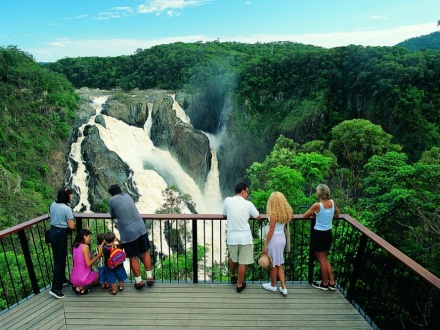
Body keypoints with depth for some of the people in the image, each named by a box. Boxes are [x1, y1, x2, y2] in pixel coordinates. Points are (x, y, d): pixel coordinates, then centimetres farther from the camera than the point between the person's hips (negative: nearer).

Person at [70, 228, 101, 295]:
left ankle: (76, 285, 11)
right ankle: (81, 287, 3)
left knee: (93, 273, 34)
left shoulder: (75, 246, 7)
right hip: (82, 278, -7)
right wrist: (98, 255, -8)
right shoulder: (85, 246, -16)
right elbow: (88, 264, -18)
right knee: (98, 275, 23)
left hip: (73, 279, 7)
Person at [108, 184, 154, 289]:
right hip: (141, 228, 4)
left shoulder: (112, 200, 0)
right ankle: (149, 277, 21)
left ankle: (139, 281, 20)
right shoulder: (128, 196, 12)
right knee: (145, 253, 17)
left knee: (133, 257, 11)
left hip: (128, 233, -4)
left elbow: (113, 216, 12)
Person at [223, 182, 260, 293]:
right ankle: (240, 285, 23)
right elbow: (258, 217, 6)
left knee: (232, 258, 27)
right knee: (242, 262, 11)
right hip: (245, 238, -3)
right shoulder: (248, 204, -9)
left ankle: (233, 277, 46)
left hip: (232, 237, 3)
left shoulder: (228, 200, -5)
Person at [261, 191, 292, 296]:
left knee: (273, 264, 10)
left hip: (274, 239, -7)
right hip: (282, 238, 7)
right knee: (279, 264, 16)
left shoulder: (273, 213, -20)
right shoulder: (285, 212, 0)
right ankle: (283, 287, 15)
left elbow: (271, 231, -18)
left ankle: (273, 285, 27)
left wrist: (266, 244, -11)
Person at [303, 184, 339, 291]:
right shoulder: (332, 202, -2)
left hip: (319, 234, -6)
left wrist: (314, 213, 12)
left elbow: (305, 216, -6)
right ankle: (331, 283, 26)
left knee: (322, 260, 9)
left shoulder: (317, 205, -19)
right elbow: (337, 214, 17)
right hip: (328, 233, 6)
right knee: (325, 259, 21)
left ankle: (324, 284, 23)